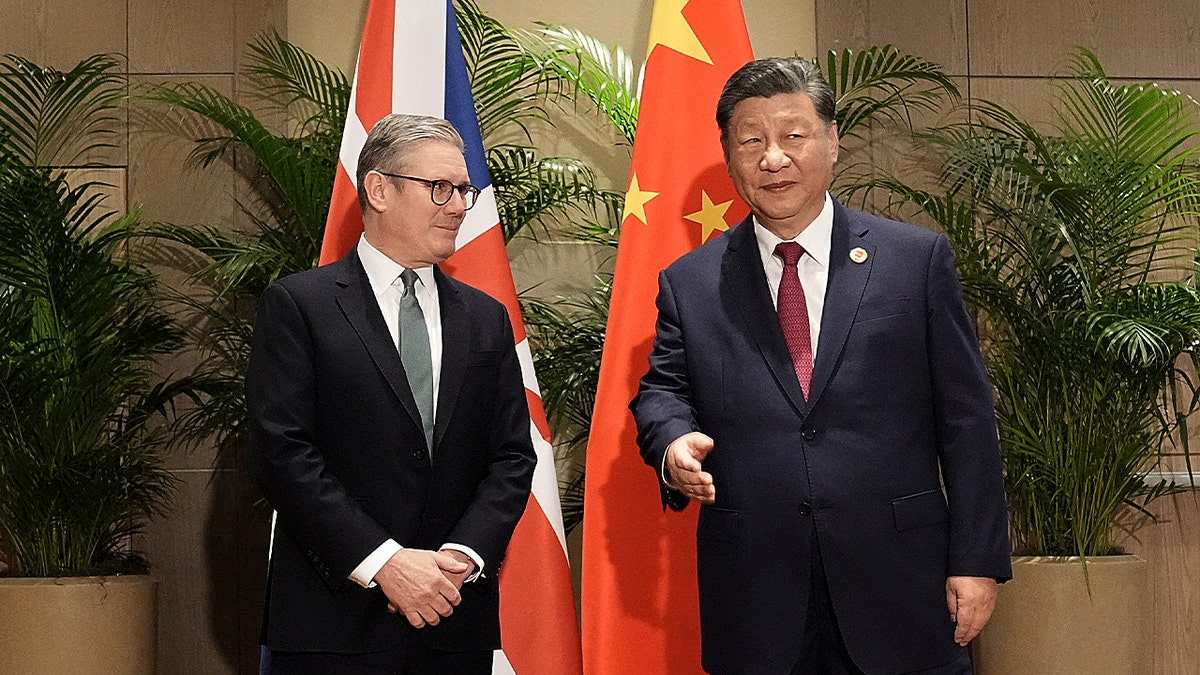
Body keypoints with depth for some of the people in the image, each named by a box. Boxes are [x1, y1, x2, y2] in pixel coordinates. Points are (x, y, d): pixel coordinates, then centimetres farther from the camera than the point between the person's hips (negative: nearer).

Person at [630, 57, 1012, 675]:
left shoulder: (918, 259, 3)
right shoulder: (688, 283, 8)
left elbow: (966, 419, 1)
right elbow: (661, 390, 9)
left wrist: (977, 560, -4)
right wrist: (674, 443, -16)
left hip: (899, 590, -1)